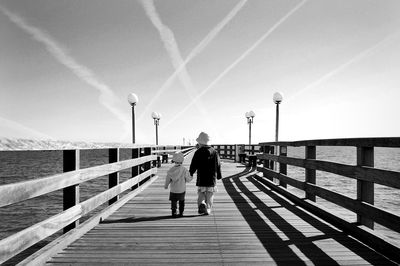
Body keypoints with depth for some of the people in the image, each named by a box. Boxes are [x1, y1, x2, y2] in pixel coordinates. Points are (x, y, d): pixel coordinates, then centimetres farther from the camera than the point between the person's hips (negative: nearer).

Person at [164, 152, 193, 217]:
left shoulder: (171, 170, -9)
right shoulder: (184, 170, -14)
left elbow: (168, 179, -2)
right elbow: (188, 179, -7)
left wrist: (166, 186, 15)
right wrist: (191, 177, 15)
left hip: (173, 190, 0)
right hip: (182, 190, 0)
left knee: (173, 201, 10)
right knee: (181, 201, 16)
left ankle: (174, 212, 2)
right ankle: (181, 213, 20)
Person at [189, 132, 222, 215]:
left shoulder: (198, 152, -9)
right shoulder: (214, 152, 1)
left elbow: (193, 166, -7)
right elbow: (218, 165, 7)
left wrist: (190, 174, 10)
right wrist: (219, 175, 19)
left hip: (201, 178, -2)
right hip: (212, 178, 2)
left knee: (201, 193, 13)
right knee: (210, 195, 13)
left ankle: (201, 204, -9)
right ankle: (208, 209, 16)